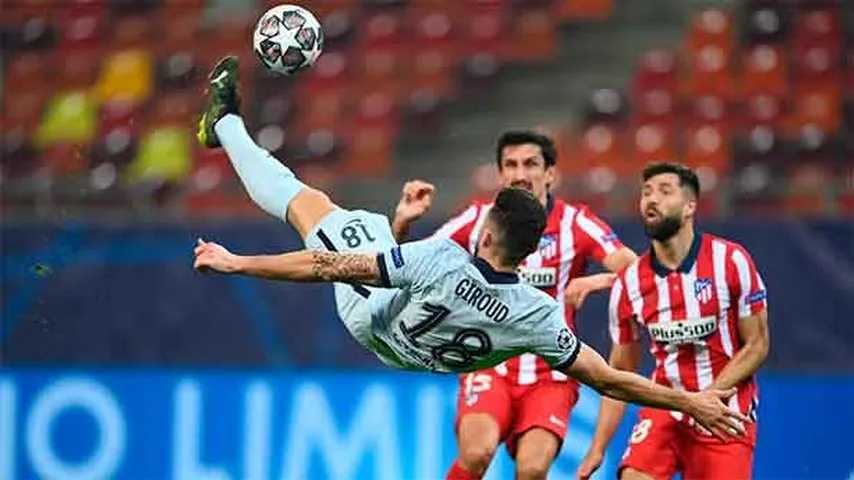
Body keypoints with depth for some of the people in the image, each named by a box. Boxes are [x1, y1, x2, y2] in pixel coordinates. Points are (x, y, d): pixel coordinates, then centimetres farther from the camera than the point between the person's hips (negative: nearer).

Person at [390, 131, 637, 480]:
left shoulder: (574, 222, -4)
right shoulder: (478, 219, 1)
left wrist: (593, 281, -30)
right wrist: (402, 223, -15)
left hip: (551, 376, -1)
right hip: (489, 369, 1)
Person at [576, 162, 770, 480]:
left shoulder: (731, 261, -9)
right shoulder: (629, 282, 0)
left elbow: (757, 346, -5)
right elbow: (620, 373, 7)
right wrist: (597, 450, 1)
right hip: (663, 408, 2)